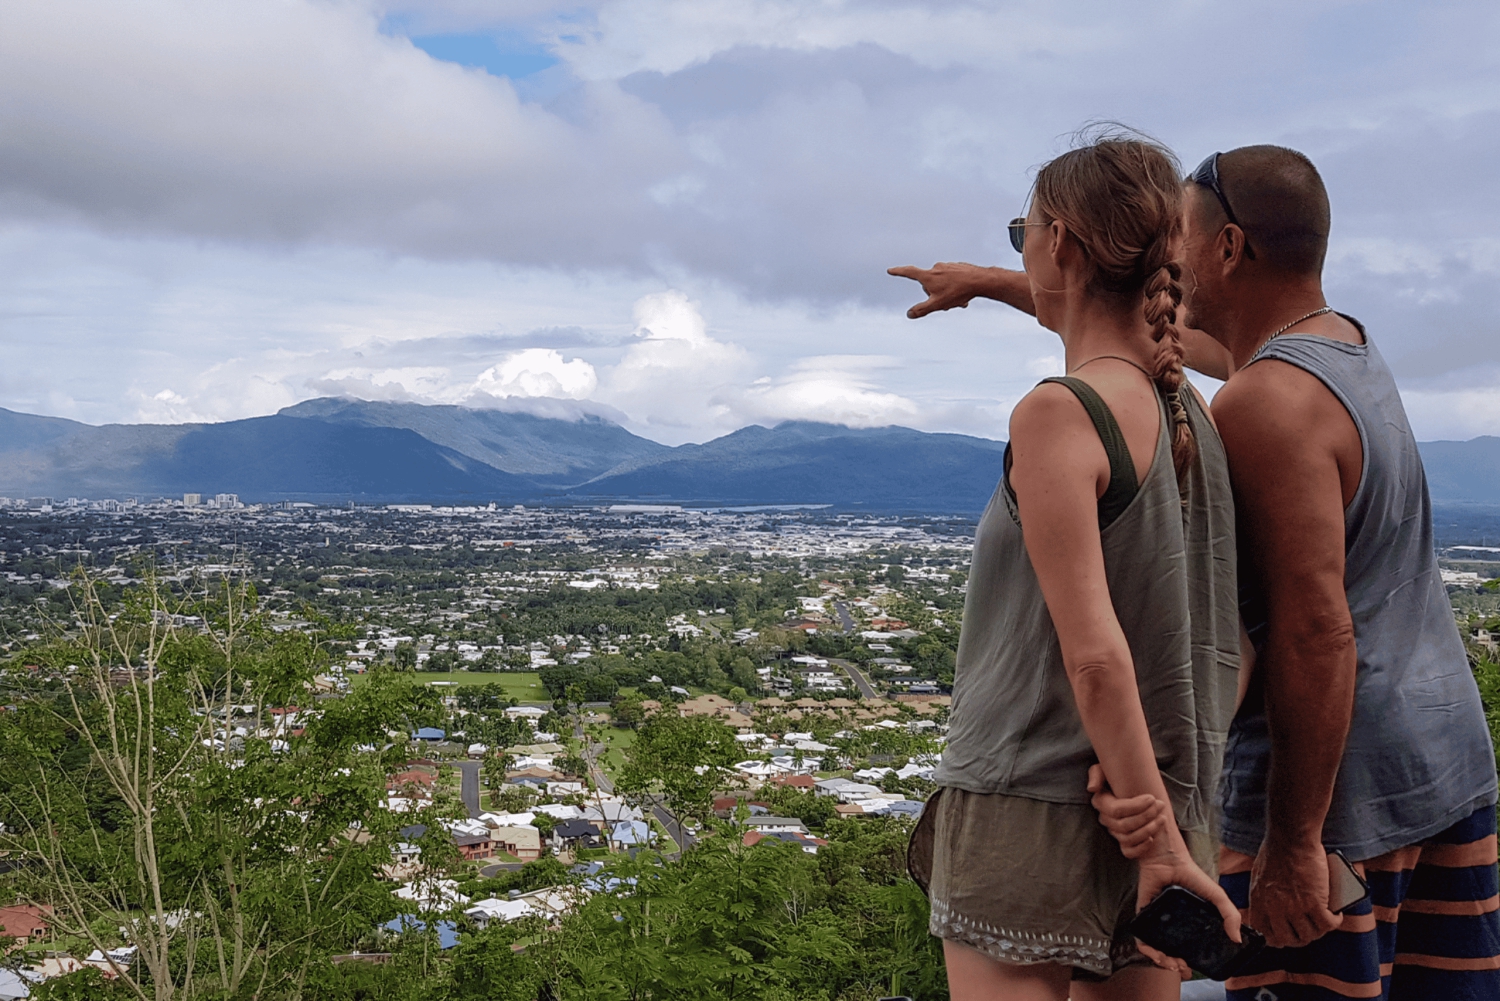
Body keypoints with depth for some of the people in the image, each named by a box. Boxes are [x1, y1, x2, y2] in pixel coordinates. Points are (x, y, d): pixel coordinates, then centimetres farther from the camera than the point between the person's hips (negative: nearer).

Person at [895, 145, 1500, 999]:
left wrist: (1295, 844, -20)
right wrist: (991, 283, 32)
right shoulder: (1344, 341, 11)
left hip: (1337, 778, -10)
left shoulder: (1266, 403, -20)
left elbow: (1315, 630, -24)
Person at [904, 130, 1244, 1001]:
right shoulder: (1188, 409, 7)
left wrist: (1160, 839, -15)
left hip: (1031, 813, -7)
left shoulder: (1057, 416, -17)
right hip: (1157, 808, 8)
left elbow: (1095, 653, -22)